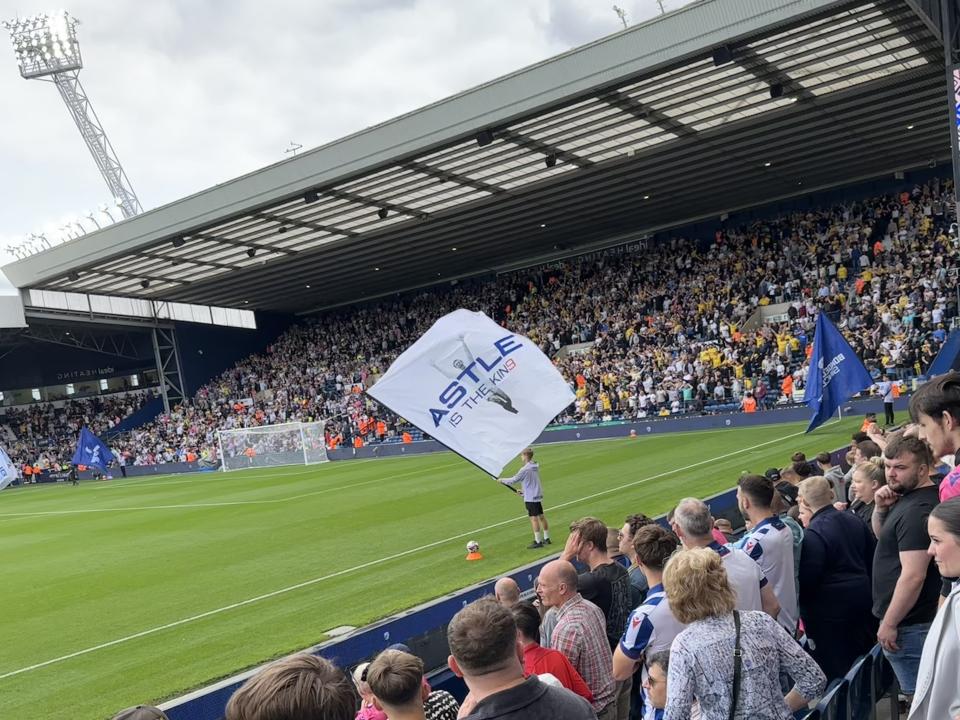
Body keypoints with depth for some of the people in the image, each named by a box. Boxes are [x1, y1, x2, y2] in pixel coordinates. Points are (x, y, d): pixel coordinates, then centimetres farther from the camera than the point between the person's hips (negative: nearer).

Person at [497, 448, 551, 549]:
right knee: (541, 517, 14)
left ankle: (538, 541, -1)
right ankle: (546, 538, 22)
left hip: (530, 498, -8)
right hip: (538, 495, 9)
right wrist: (523, 490, 22)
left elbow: (513, 480, -13)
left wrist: (502, 480, 1)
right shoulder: (535, 467, 8)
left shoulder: (525, 469, -18)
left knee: (534, 518, -4)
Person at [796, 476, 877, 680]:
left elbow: (807, 580, -21)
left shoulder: (813, 534, -22)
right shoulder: (854, 521, 3)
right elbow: (871, 561, 13)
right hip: (862, 599, 8)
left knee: (834, 671, 3)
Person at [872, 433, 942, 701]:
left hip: (908, 625, -10)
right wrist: (881, 508, 0)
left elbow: (913, 576, -27)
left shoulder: (917, 510, -24)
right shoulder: (906, 498, 7)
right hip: (916, 620, 10)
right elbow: (882, 535, 21)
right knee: (917, 694, 21)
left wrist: (889, 624, -20)